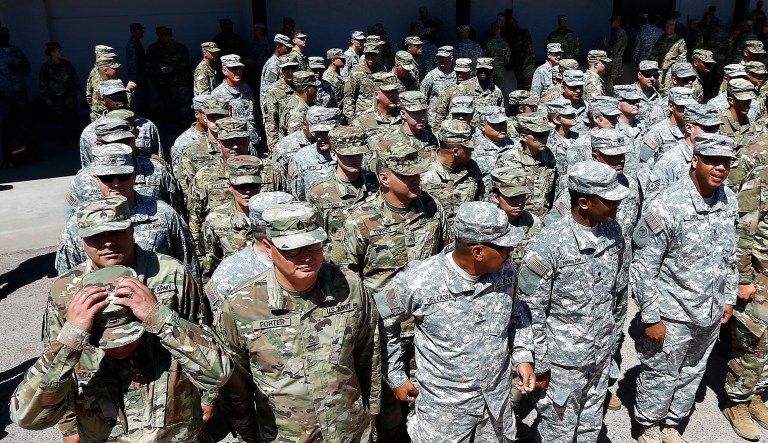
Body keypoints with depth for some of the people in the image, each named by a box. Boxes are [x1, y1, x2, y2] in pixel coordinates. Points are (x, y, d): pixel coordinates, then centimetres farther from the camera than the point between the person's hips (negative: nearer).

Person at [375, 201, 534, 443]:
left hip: (498, 399, 4)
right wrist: (396, 378, -3)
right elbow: (382, 324, -9)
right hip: (445, 405, -4)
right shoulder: (418, 282, -25)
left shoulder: (506, 272, -12)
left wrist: (523, 357, 0)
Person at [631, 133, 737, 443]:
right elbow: (644, 268, -19)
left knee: (691, 374, 21)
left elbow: (729, 255, 12)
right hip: (672, 315, -6)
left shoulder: (729, 200, -1)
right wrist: (651, 318, -16)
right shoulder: (666, 208, -23)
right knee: (661, 375, 10)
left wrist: (729, 297, 14)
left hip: (710, 313, 7)